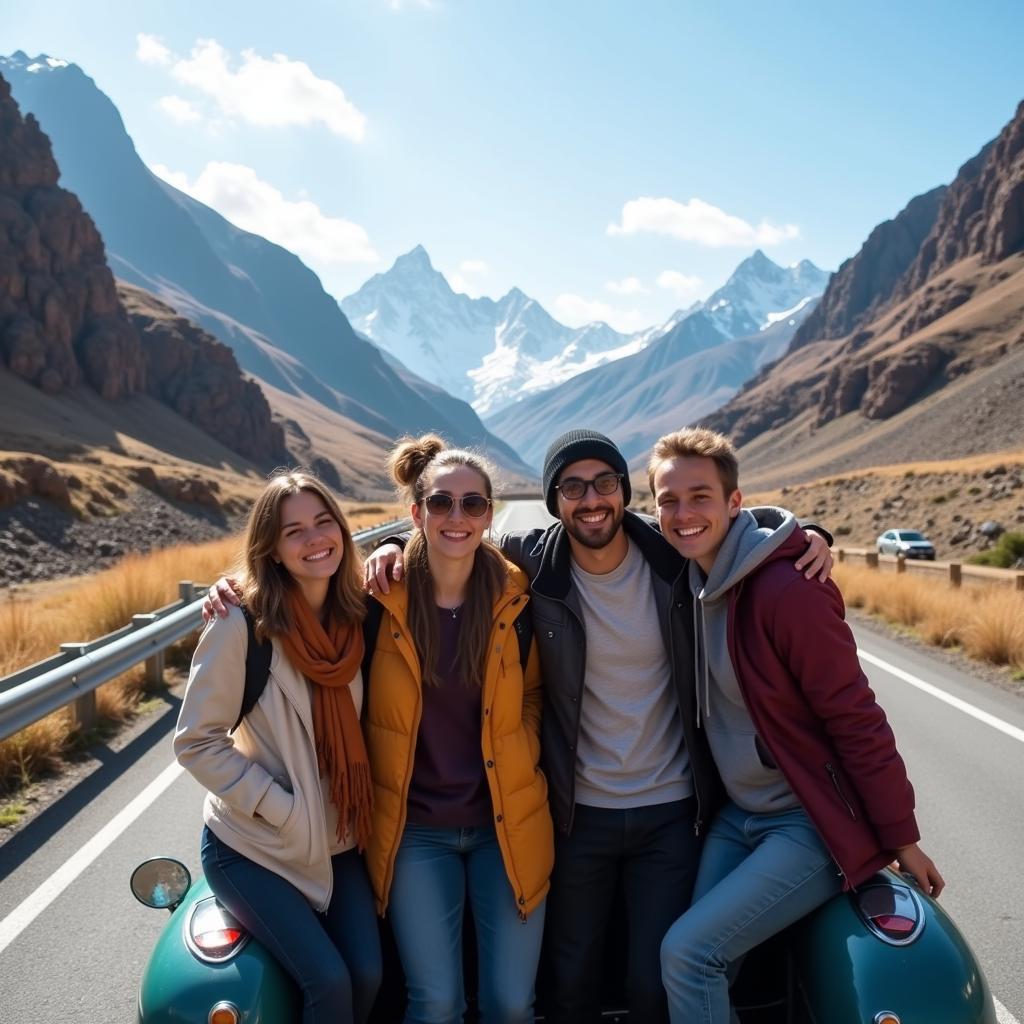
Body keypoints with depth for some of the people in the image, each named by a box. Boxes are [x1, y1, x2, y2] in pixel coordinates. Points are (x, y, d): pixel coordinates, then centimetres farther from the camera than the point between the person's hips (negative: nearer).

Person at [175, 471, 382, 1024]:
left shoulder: (355, 614, -5)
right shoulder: (242, 625, -19)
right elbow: (197, 741, -15)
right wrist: (281, 807, -19)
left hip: (336, 841, 4)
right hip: (253, 846, -4)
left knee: (368, 974, -2)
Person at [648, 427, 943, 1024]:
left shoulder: (787, 590, -22)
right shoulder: (687, 580, 1)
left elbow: (856, 719, -18)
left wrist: (902, 837, -12)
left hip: (814, 825, -7)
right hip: (736, 816, 7)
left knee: (687, 953, -11)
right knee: (703, 962, 2)